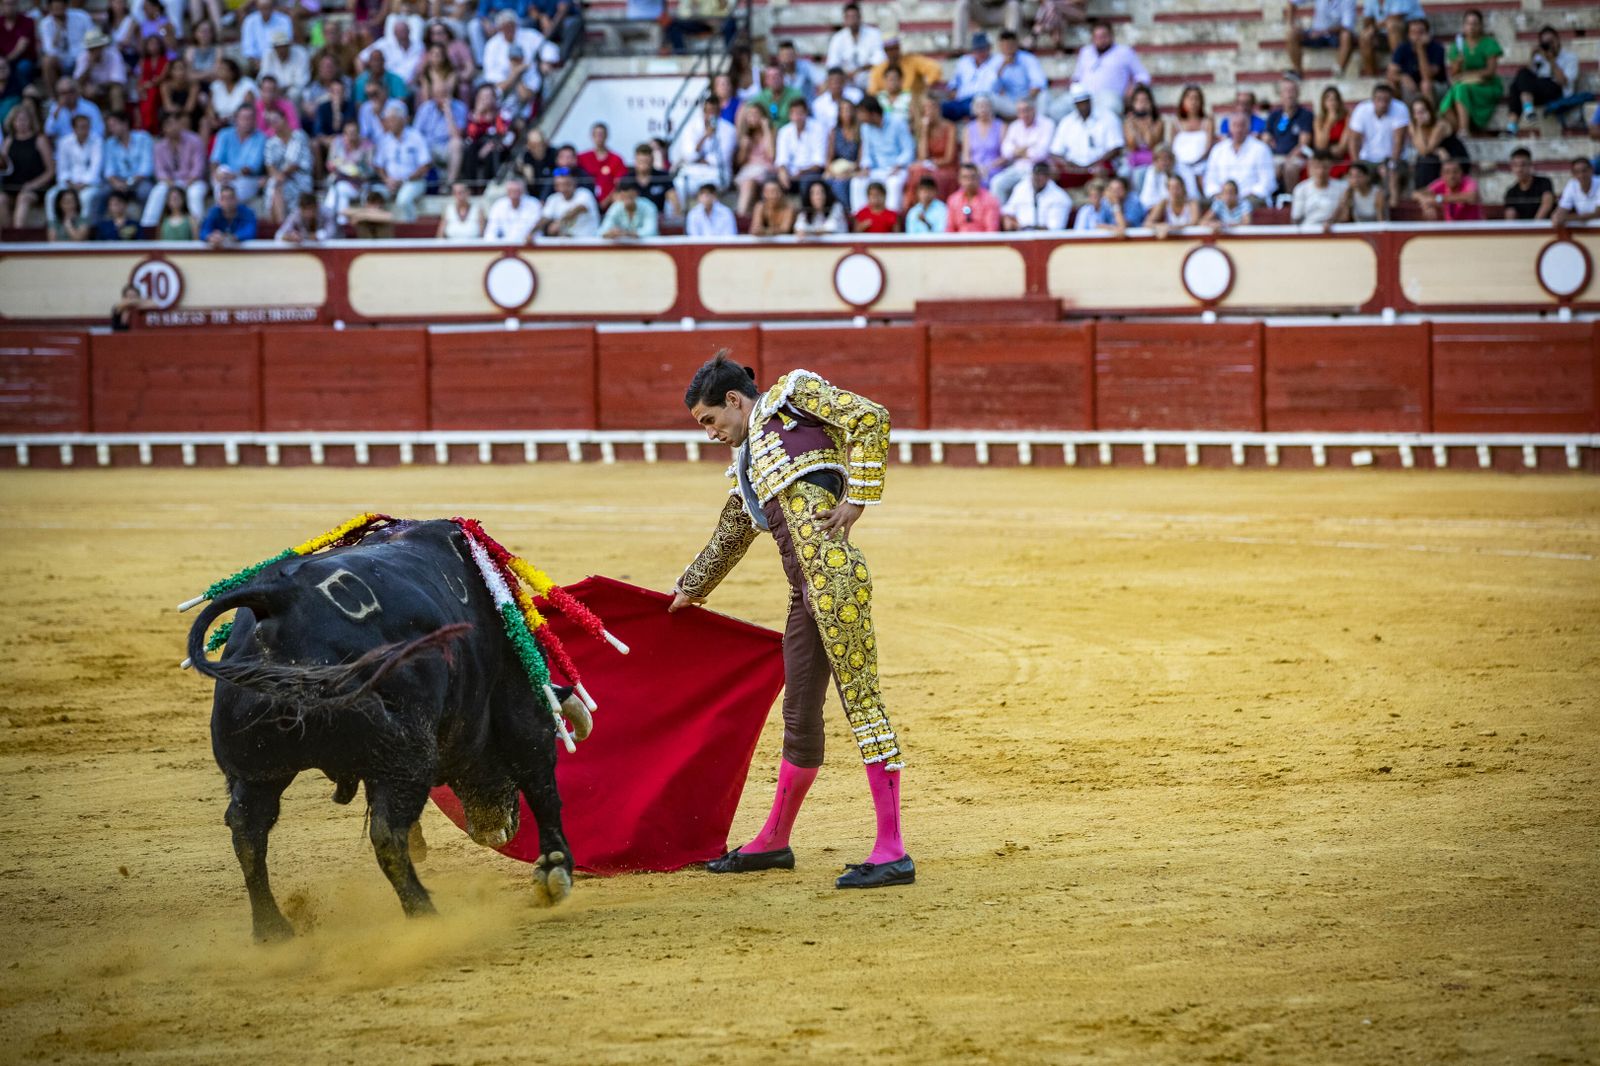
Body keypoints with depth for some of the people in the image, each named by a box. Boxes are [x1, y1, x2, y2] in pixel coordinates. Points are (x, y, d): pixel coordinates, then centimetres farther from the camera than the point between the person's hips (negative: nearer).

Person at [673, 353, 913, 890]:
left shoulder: (791, 394, 8)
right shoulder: (749, 462, 29)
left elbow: (871, 418, -5)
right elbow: (729, 539, 43)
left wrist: (856, 499, -10)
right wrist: (689, 591, 56)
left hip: (833, 575, -8)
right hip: (804, 595, 8)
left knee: (861, 700, -9)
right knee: (800, 715, 18)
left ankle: (892, 851, -11)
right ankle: (774, 841, 31)